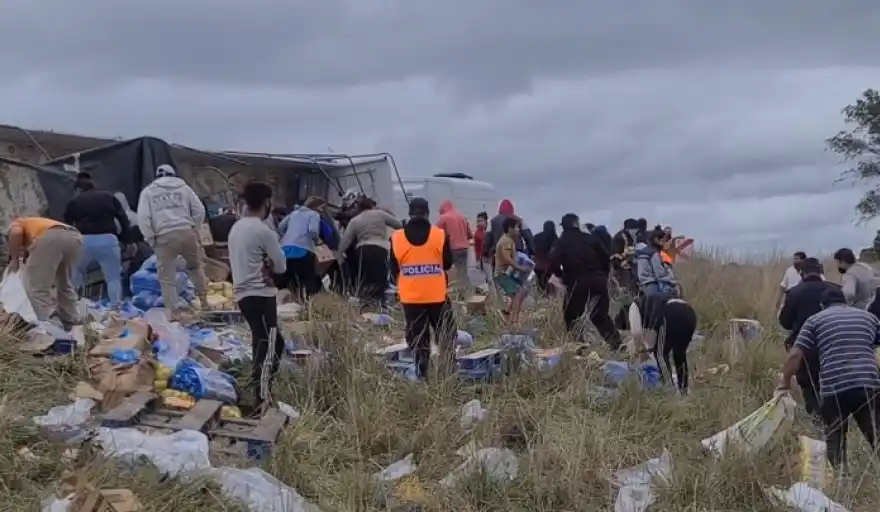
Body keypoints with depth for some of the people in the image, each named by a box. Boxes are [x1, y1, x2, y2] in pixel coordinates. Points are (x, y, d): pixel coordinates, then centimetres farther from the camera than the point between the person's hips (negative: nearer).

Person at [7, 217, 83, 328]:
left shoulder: (16, 223, 31)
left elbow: (16, 232, 1)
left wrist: (14, 259, 12)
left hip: (51, 237, -7)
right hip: (74, 237, 7)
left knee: (36, 287, 2)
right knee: (65, 285, 26)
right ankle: (71, 325, 30)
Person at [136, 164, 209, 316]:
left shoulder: (148, 191, 11)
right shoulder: (183, 187, 16)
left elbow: (143, 218, 0)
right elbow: (199, 210, 8)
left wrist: (151, 238, 5)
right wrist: (195, 230, 16)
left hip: (164, 236, -2)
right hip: (187, 232, 2)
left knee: (166, 278, 6)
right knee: (196, 266, 25)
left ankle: (173, 312, 3)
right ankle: (203, 300, 27)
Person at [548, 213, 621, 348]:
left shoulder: (561, 243, 3)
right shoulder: (591, 239, 9)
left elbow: (553, 265, -10)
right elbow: (606, 259, 6)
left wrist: (563, 276, 9)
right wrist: (603, 276, 18)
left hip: (577, 283, -3)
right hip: (598, 281, 3)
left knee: (572, 317, 8)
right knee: (601, 315, 14)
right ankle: (617, 344, 5)